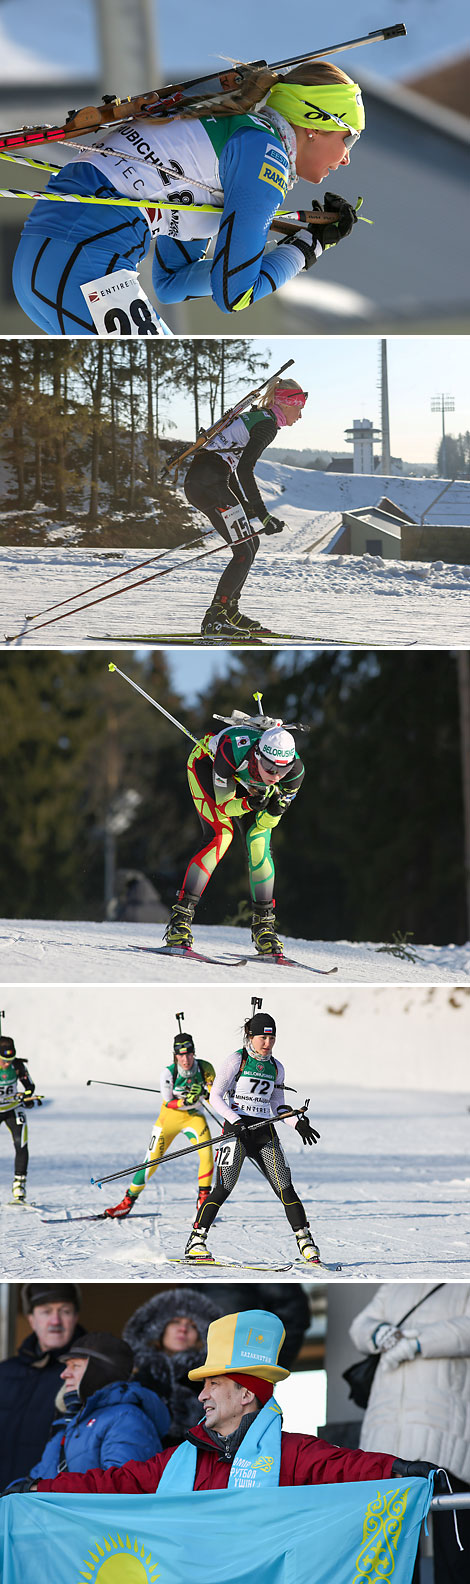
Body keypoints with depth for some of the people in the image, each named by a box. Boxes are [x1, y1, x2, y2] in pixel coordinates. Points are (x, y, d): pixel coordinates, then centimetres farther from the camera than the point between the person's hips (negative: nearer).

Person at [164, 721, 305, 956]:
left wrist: (274, 811, -41)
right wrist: (249, 804, -49)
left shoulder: (294, 770, -33)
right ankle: (180, 917, -18)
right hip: (207, 762, -4)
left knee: (259, 843, -12)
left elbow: (264, 823, -20)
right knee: (221, 836, -21)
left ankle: (263, 925, 2)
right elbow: (222, 806, -31)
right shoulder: (233, 750, -43)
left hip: (246, 779, 4)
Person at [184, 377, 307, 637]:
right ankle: (213, 620, -15)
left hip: (196, 481, 10)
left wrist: (246, 507, 29)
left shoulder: (254, 417, 23)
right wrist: (262, 514, -20)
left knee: (251, 542, 17)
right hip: (210, 481, -10)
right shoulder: (267, 424, -7)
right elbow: (244, 471, -19)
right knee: (244, 552, -9)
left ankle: (229, 611, 20)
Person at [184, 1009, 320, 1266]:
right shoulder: (237, 1060, -2)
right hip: (237, 1128, -4)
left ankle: (305, 1243, 1)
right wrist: (236, 1122, -20)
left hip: (265, 1132, 4)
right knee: (223, 1188, -13)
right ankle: (196, 1242, -9)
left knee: (285, 1187, -4)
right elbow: (216, 1096, -7)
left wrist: (298, 1123, 3)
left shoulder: (275, 1067, 14)